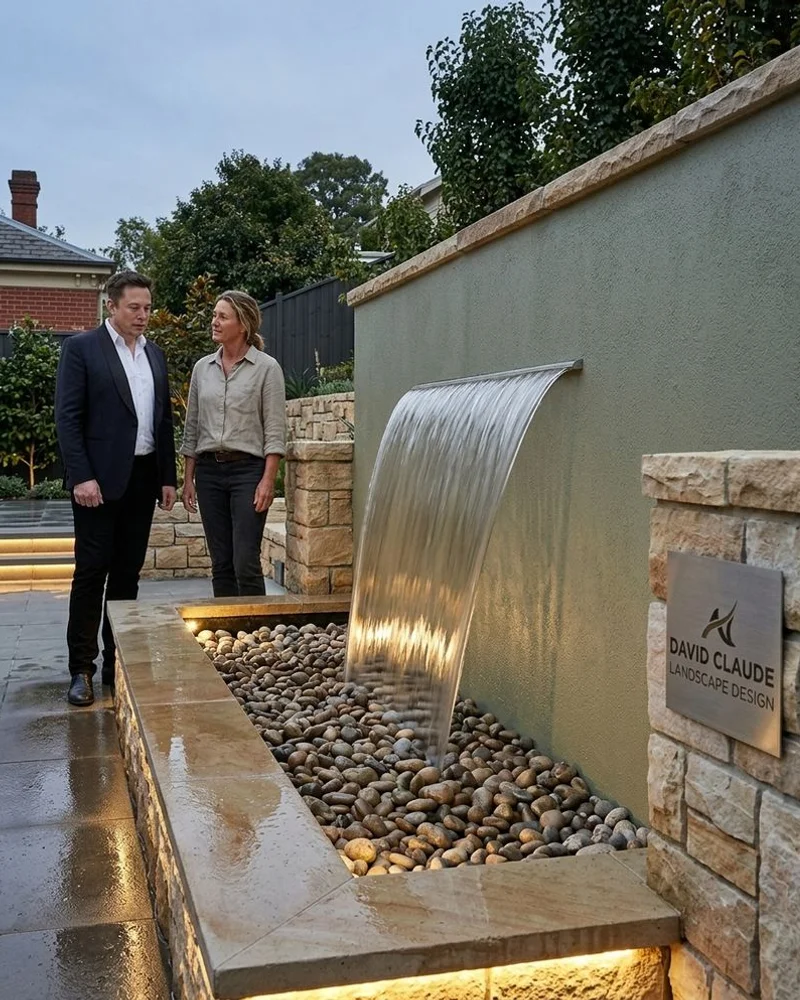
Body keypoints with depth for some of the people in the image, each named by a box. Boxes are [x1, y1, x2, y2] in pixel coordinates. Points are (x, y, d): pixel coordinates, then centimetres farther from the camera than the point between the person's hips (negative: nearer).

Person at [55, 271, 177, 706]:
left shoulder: (154, 354, 14)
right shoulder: (81, 347, -3)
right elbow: (67, 418, -9)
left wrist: (168, 477, 11)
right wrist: (81, 476, -17)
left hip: (143, 478, 6)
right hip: (100, 478, -5)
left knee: (127, 572, 10)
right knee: (91, 571, -2)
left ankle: (117, 660, 18)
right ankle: (81, 669, 5)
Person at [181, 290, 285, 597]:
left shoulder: (266, 368, -4)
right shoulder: (202, 367, 10)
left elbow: (275, 431, -7)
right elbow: (192, 428, 14)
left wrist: (268, 480, -14)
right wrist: (188, 478, 9)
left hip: (247, 470, -5)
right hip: (209, 471, 5)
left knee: (246, 565, -9)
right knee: (221, 564, 8)